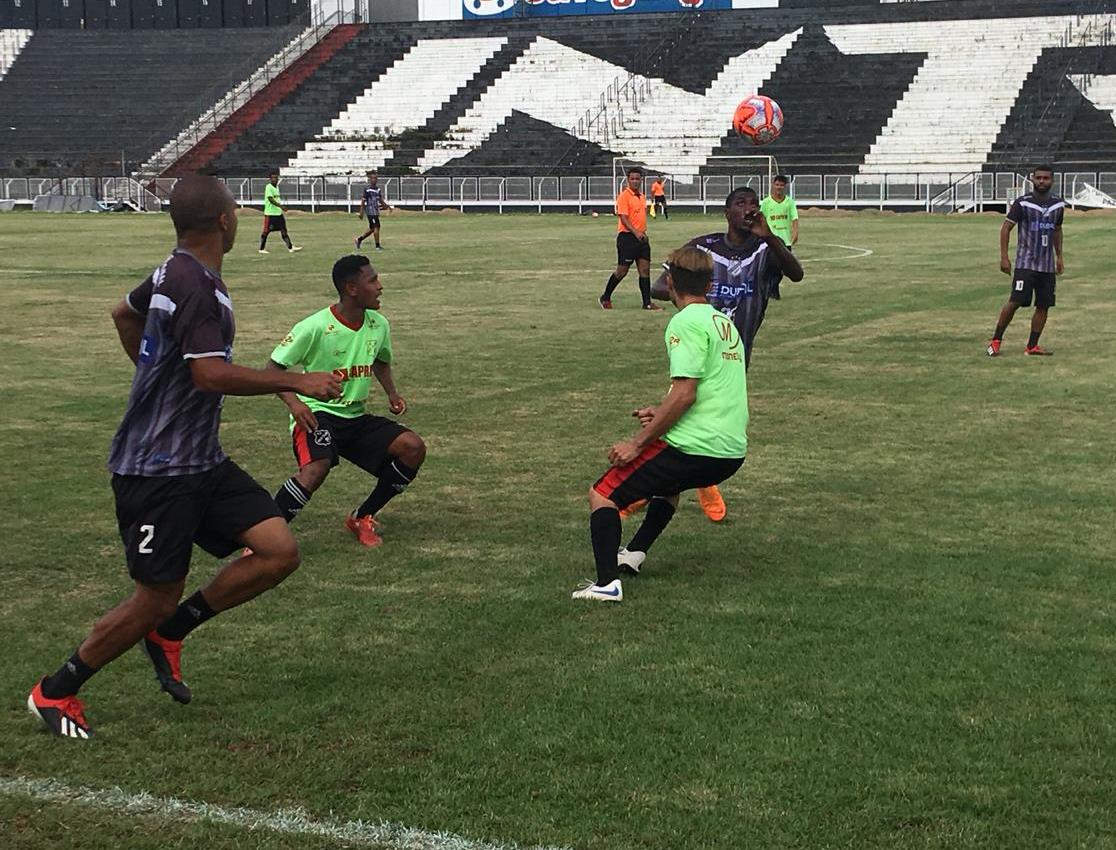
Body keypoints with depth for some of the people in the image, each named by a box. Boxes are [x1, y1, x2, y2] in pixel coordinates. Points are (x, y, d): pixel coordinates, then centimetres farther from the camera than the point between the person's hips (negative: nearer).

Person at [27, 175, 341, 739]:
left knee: (279, 552, 0)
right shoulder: (198, 286, -20)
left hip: (198, 460, 10)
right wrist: (296, 382, -22)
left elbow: (124, 314, 29)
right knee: (156, 600, -2)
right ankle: (54, 692, 17)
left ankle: (170, 633, 15)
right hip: (158, 471, -10)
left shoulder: (174, 272, 11)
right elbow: (212, 375, -29)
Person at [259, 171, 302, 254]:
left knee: (284, 230, 4)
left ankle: (290, 247, 2)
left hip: (278, 213, 8)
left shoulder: (276, 187, 14)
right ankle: (262, 249, 10)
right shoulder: (268, 187, -12)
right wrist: (281, 206, -27)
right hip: (270, 214, -8)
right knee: (266, 231, 0)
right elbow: (271, 199, -21)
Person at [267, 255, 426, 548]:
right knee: (317, 467, -36)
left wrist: (391, 393, 7)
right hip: (317, 414, -7)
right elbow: (273, 368, -9)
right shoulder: (315, 327, -16)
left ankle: (362, 518, 6)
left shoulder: (379, 325, 3)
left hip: (356, 417, 7)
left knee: (413, 448, -12)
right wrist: (293, 402, -26)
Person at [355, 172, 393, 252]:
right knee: (376, 227, -8)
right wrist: (361, 212, -11)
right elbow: (363, 201, -9)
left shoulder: (378, 189, 11)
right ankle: (377, 246, -1)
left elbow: (381, 200, 22)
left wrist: (387, 206, 11)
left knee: (372, 228, 13)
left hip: (376, 211, 8)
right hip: (371, 211, -8)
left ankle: (358, 240, 25)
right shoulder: (367, 189, -11)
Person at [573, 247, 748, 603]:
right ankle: (634, 554, 38)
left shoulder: (686, 322, -10)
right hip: (733, 451, 9)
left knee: (602, 495, -1)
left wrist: (638, 442, -14)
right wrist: (663, 414, 23)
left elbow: (685, 393, -19)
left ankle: (607, 582, -17)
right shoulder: (725, 322, 17)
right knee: (669, 482, 39)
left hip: (696, 447, -9)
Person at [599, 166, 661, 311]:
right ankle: (605, 298, 15)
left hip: (641, 238, 7)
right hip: (627, 237, -7)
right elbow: (623, 218, -19)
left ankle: (647, 303, 4)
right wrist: (636, 232, -28)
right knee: (622, 271, -1)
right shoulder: (624, 196, -11)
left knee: (645, 270, 2)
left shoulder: (641, 196, 14)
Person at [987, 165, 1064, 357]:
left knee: (1044, 305, 2)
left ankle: (1032, 346, 9)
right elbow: (1006, 228, -5)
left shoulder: (1058, 205, 8)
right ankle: (996, 340, 0)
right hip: (1025, 263, -5)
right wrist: (1004, 257, -12)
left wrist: (1059, 257, 18)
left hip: (1048, 265, 5)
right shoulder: (1022, 203, -8)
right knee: (1015, 302, -11)